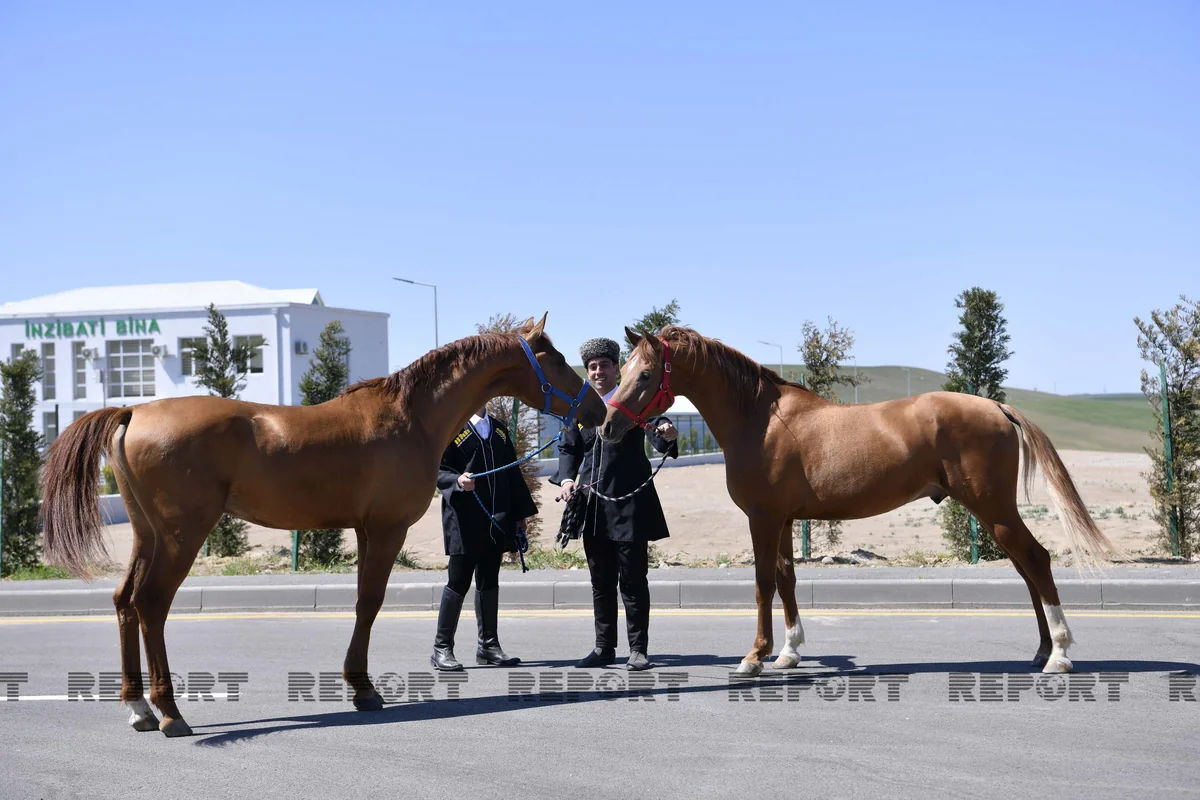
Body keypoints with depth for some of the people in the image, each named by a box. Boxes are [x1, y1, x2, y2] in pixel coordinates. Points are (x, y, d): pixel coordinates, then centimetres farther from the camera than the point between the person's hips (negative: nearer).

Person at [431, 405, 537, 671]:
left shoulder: (500, 430, 17)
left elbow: (512, 472, 18)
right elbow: (439, 470, -7)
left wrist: (520, 512, 15)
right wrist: (457, 481, -27)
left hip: (496, 520, 6)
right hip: (464, 521, -6)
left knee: (489, 581, 10)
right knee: (459, 581, -4)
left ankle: (488, 645, 17)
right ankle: (442, 647, 3)